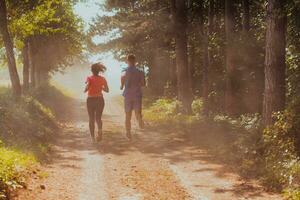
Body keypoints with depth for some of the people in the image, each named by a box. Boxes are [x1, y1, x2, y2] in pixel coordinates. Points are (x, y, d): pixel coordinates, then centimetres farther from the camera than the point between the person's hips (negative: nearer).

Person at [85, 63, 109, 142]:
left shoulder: (90, 78, -12)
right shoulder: (102, 79, -2)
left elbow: (86, 88, -26)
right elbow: (107, 90, 4)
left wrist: (85, 90, -4)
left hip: (90, 100, -2)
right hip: (100, 100, 2)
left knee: (91, 119, 13)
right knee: (98, 118, 13)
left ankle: (93, 137, 13)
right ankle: (100, 130, -18)